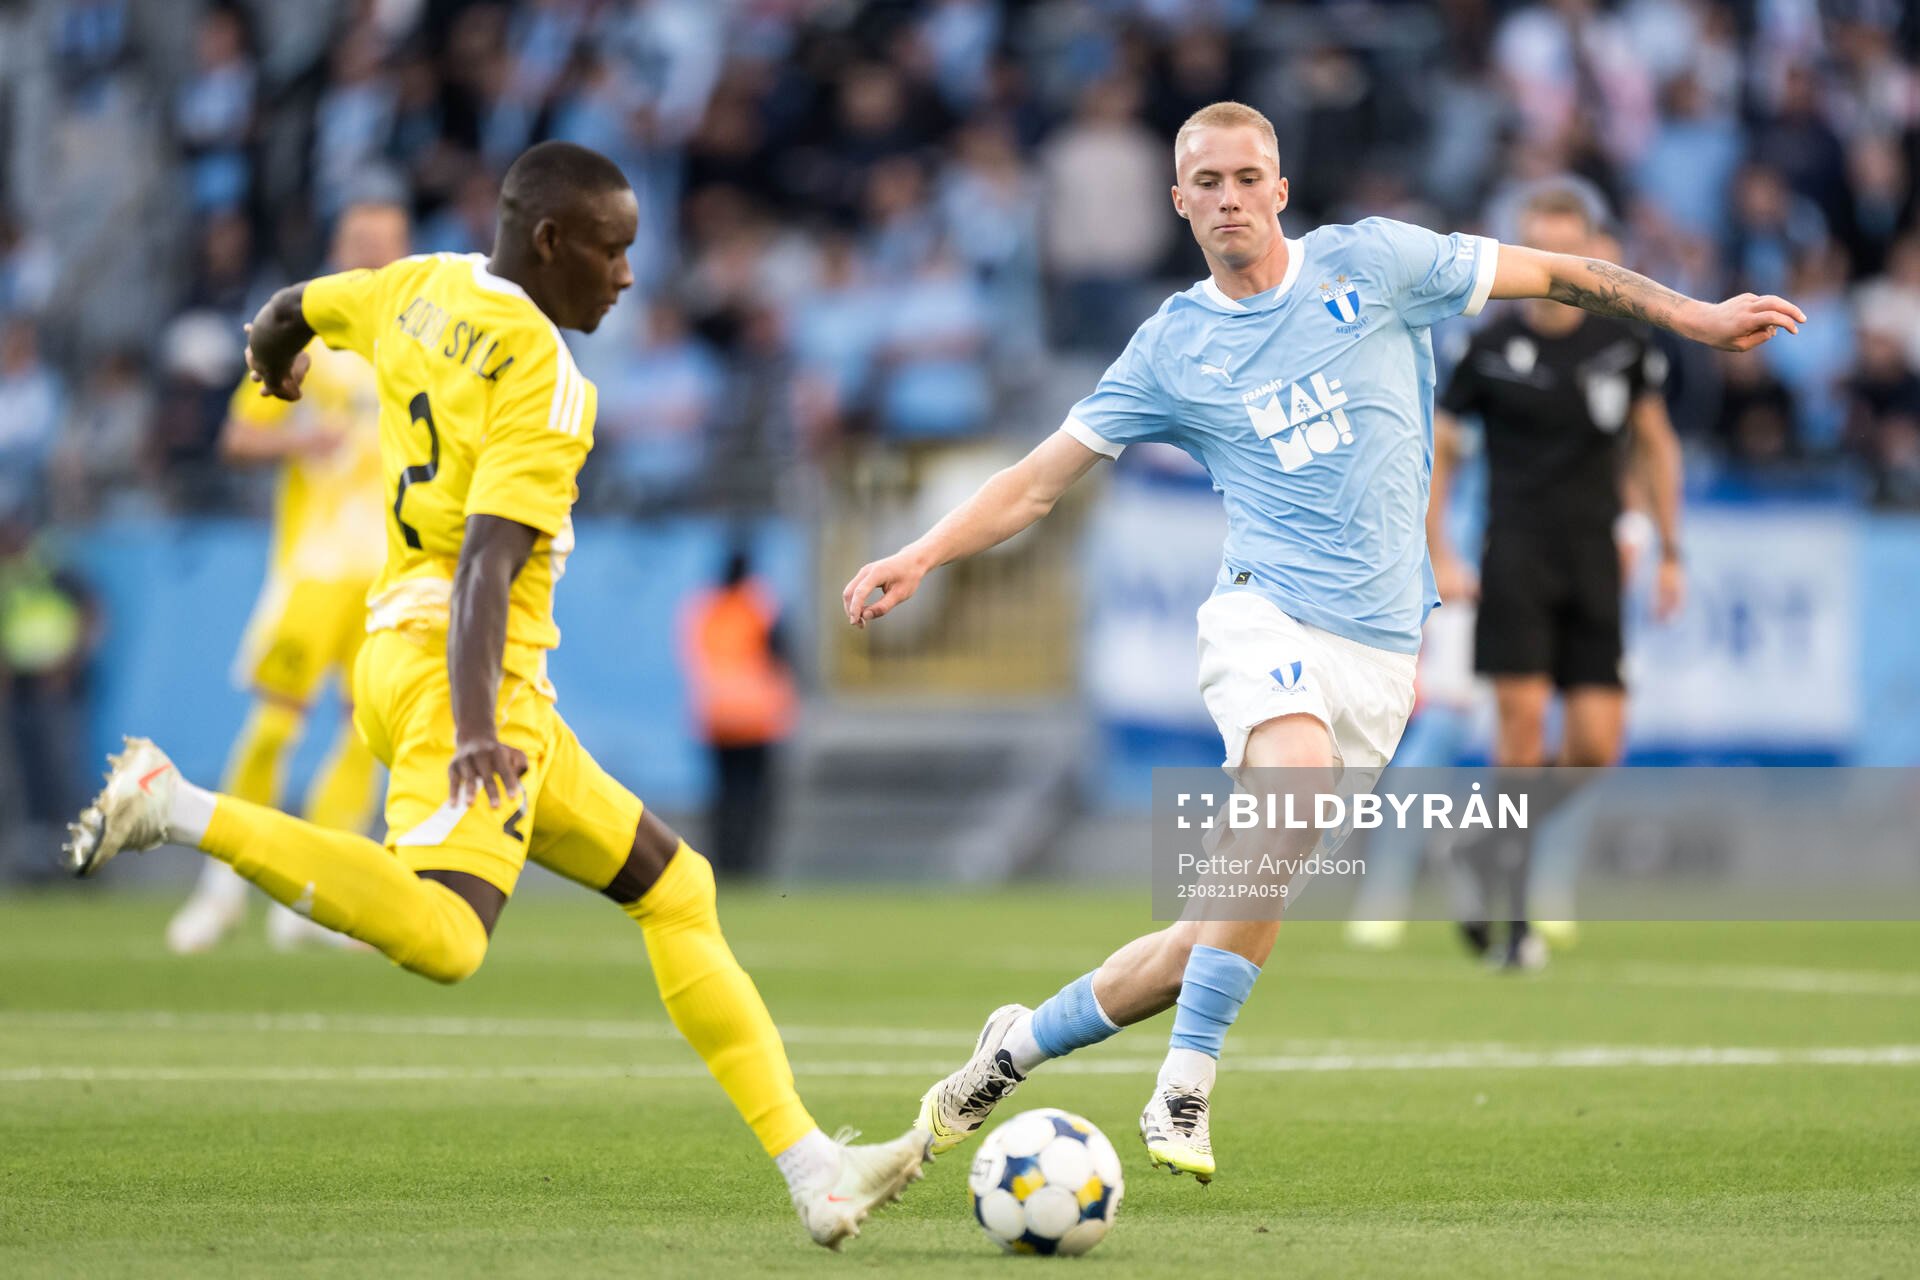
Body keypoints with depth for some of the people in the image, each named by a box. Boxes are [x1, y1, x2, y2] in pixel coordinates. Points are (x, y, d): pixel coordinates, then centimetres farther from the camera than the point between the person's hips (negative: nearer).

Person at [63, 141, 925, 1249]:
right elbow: (486, 559, -24)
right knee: (441, 939, -31)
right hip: (460, 666, -11)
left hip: (402, 649, 11)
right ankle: (173, 807, -20)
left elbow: (290, 310, 33)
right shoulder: (540, 375, -13)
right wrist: (474, 730, -33)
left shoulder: (422, 289, 13)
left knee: (676, 888, 13)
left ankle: (811, 1169, 12)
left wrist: (273, 363, 57)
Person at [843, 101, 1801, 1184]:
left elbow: (1556, 275, 13)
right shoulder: (1172, 348, 8)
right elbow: (1041, 481, 12)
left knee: (1232, 925, -2)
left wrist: (1694, 317, 8)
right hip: (1267, 610, -2)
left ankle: (1026, 1041, 19)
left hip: (1381, 650, 2)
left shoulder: (1371, 262, 6)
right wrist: (923, 556, -1)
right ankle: (1184, 1094, -31)